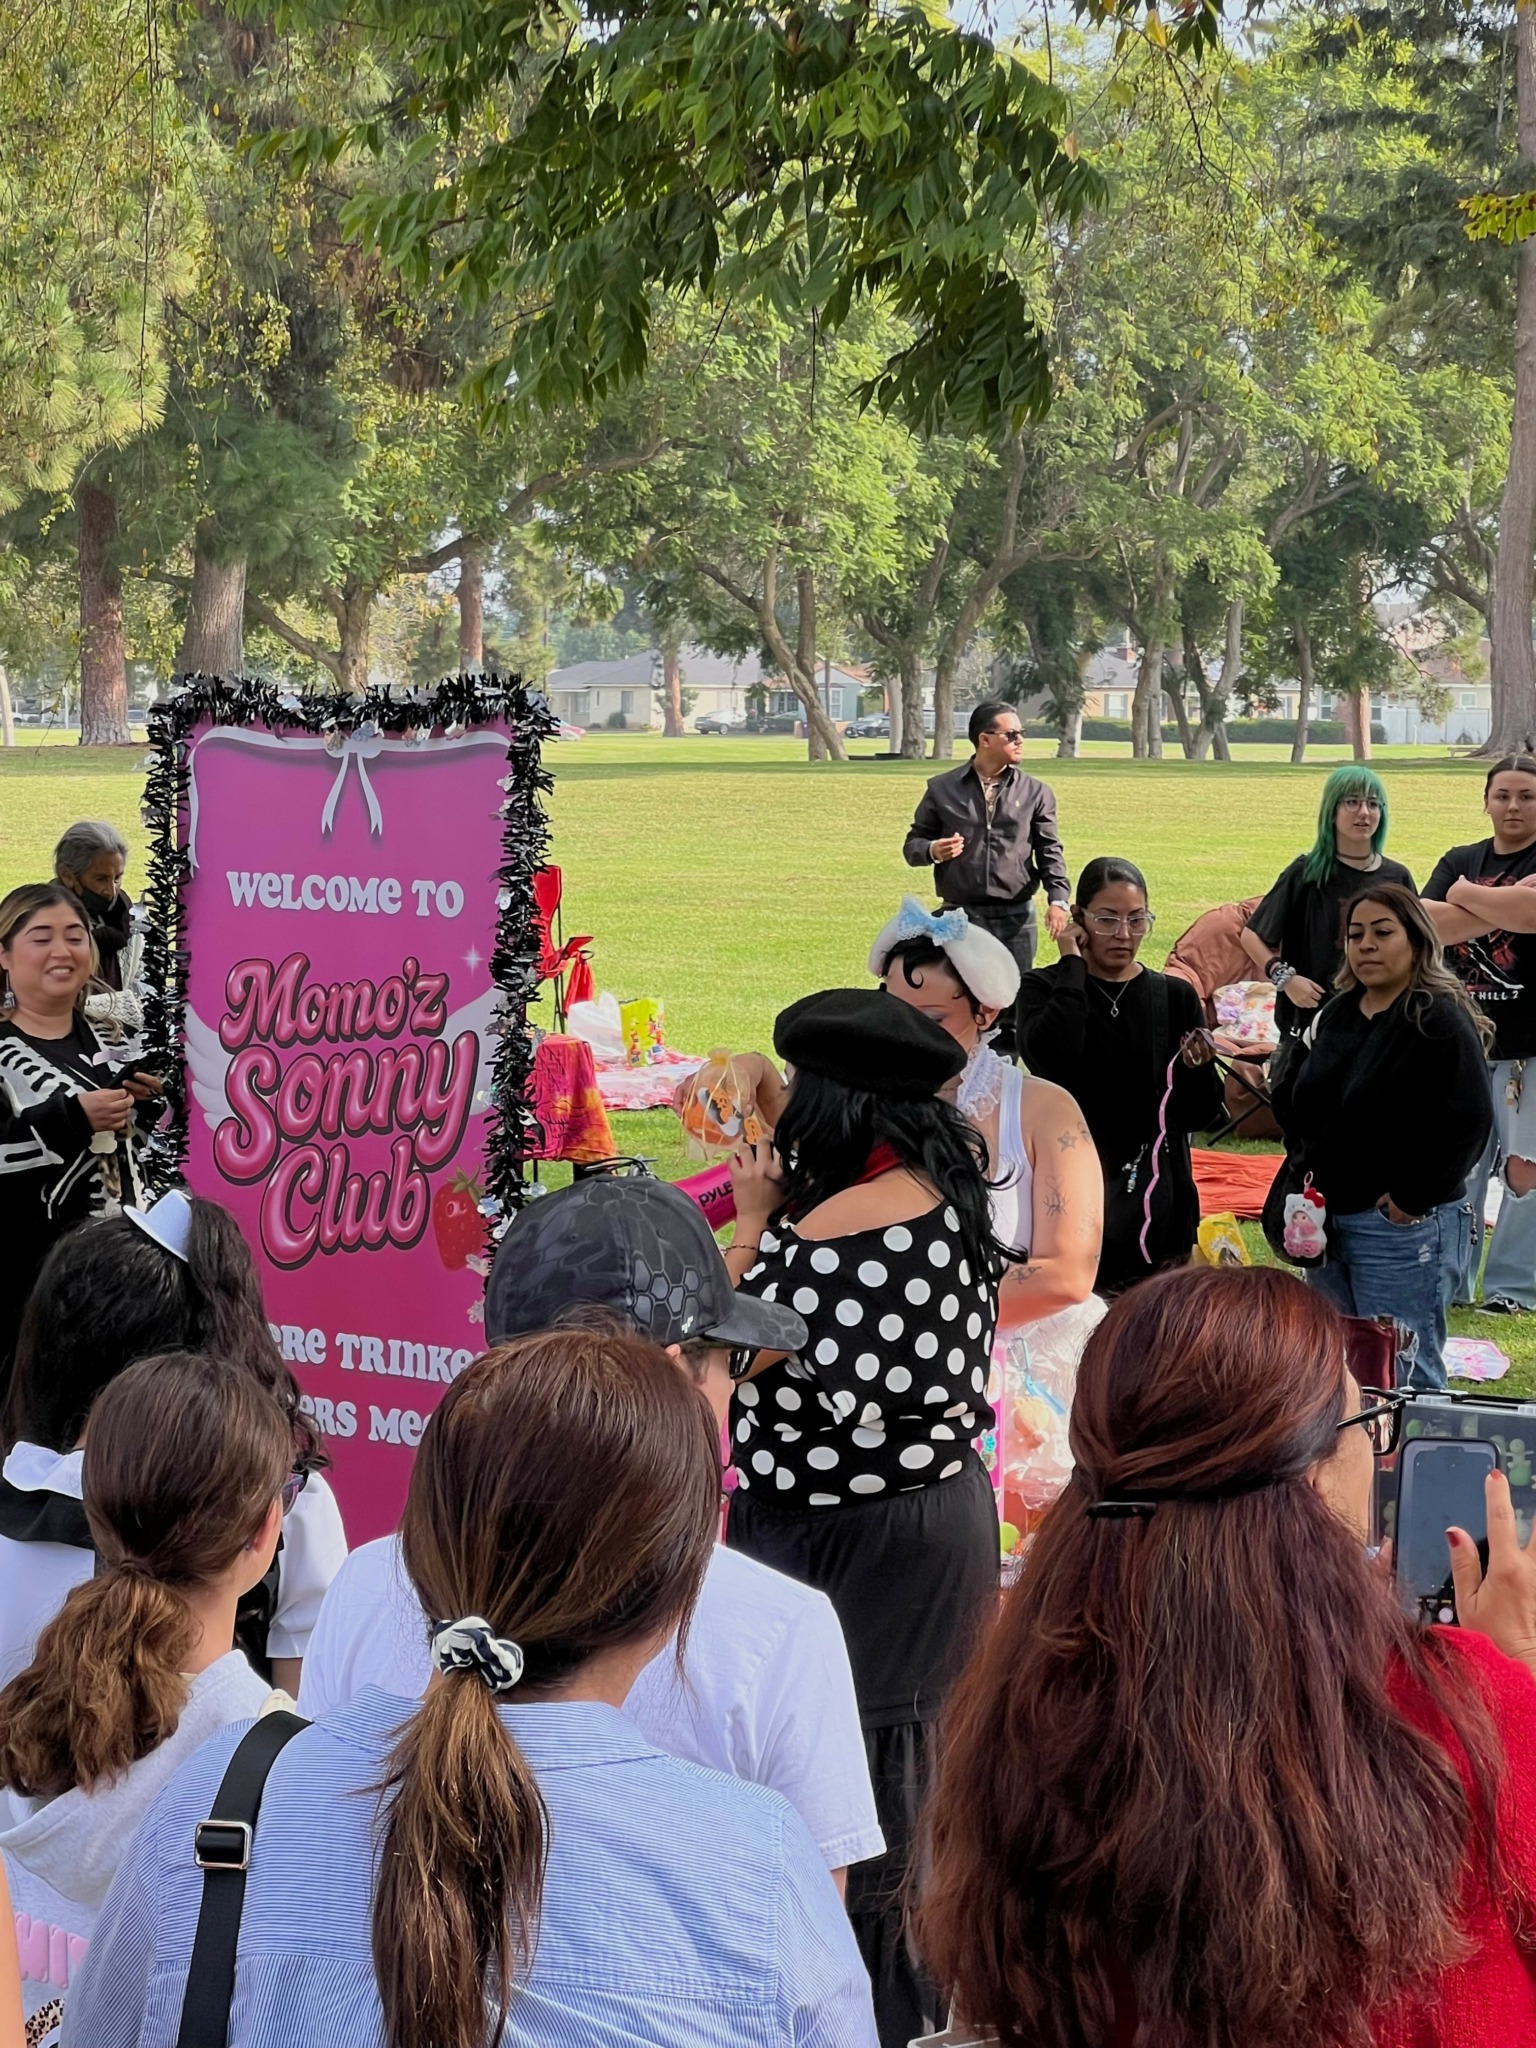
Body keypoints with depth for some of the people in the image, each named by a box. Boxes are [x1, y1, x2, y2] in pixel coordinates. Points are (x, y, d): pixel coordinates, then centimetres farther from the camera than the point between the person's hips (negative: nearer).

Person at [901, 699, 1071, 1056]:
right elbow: (912, 846, 9)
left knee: (1010, 1013, 4)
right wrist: (933, 851, -15)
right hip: (959, 917, -1)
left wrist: (1058, 900, -12)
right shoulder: (942, 790, 5)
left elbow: (1050, 851, 4)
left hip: (1015, 919, 1)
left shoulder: (1035, 792, 7)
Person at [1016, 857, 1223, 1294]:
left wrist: (1197, 1068, -15)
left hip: (1157, 1198, 2)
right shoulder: (1045, 990, 2)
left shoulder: (1175, 996, 6)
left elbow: (1199, 1115, 6)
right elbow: (1051, 1056, -22)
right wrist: (1073, 965, -11)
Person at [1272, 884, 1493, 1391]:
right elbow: (1292, 1097, 23)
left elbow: (1467, 1123, -19)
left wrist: (1413, 1197, -17)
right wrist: (1305, 1162, 8)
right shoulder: (1337, 1015, 11)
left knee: (1402, 1370, -4)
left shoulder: (1440, 1021, -12)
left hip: (1400, 1225, -8)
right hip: (1328, 1217, 8)